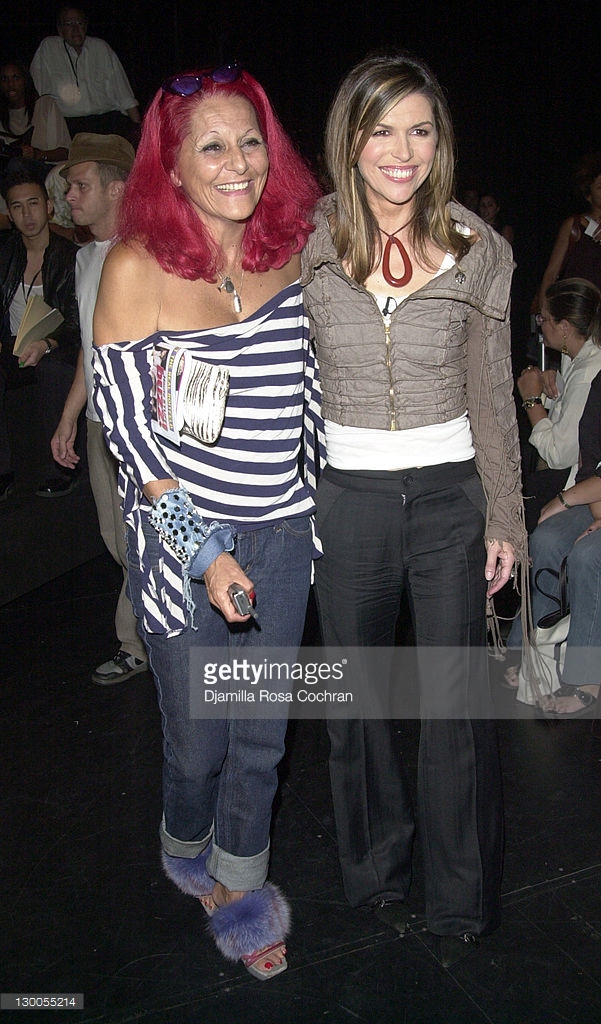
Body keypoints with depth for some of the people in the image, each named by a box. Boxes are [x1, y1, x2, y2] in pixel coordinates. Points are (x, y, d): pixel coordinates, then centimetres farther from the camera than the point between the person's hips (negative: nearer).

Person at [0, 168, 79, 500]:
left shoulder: (70, 257, -4)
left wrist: (46, 344, -31)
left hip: (56, 351, -3)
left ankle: (61, 467, -24)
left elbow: (76, 321, -12)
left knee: (55, 367, -37)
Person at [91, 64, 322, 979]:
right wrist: (203, 550, -14)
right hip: (183, 539, -3)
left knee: (262, 735, 13)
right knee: (198, 739, 12)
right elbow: (127, 426, -10)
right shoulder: (136, 267, -9)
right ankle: (188, 852, 46)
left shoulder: (289, 254, 3)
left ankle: (237, 885, 39)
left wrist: (314, 499, 11)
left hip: (281, 535, 4)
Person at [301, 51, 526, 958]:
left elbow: (492, 397, 2)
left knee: (456, 707, 6)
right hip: (345, 499, 1)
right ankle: (377, 867, 42)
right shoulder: (309, 245, -3)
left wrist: (505, 519, 3)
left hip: (450, 497, -1)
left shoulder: (476, 250, -3)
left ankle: (462, 898, 31)